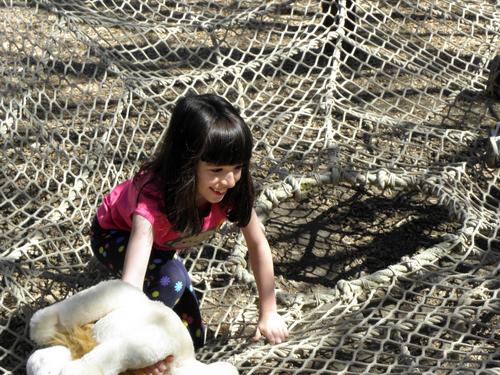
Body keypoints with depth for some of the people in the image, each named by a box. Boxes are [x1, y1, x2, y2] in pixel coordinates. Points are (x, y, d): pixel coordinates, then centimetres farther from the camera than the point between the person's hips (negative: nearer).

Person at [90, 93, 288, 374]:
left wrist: (269, 313, -11)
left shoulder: (234, 191, -31)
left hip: (163, 246, 5)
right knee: (171, 278, -36)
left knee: (193, 337, 3)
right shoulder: (153, 197, -45)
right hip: (115, 235, -5)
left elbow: (259, 246, -15)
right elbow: (132, 277, -55)